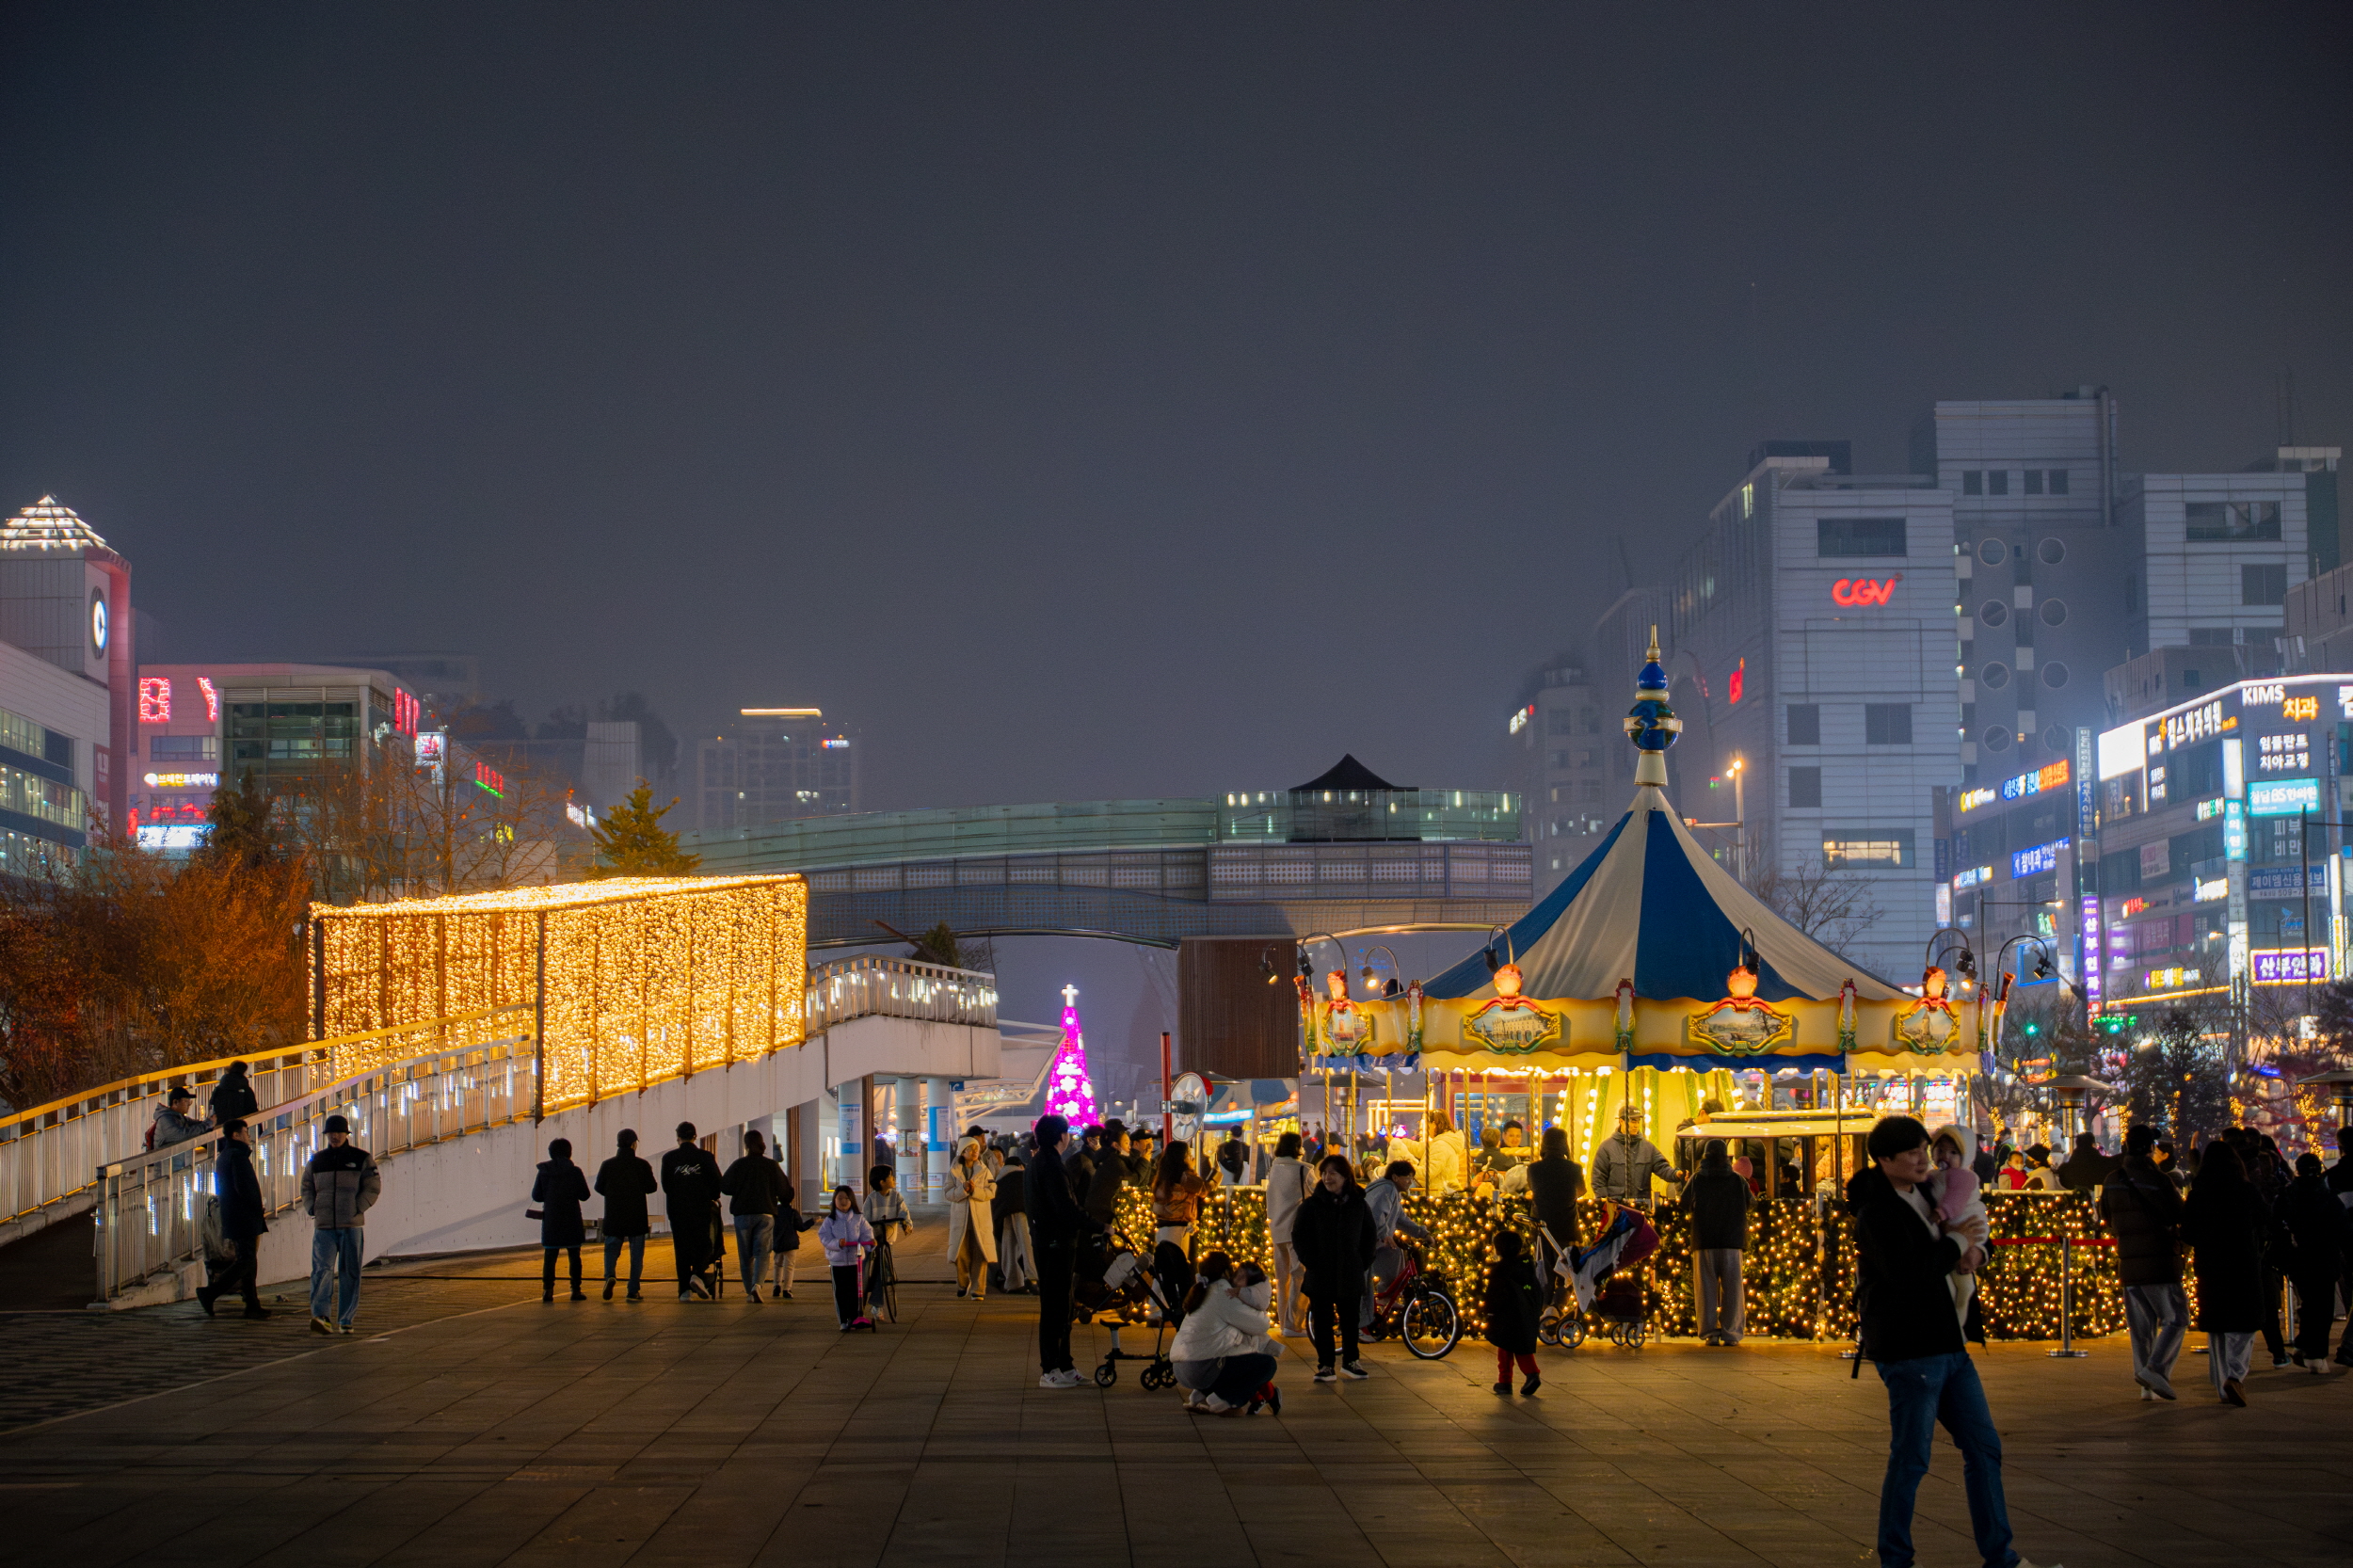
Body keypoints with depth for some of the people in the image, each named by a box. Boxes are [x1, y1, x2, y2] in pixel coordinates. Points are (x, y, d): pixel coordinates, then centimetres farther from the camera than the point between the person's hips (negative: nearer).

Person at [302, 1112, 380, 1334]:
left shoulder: (361, 1158, 4)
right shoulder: (317, 1160, 12)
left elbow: (373, 1187, 2)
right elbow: (306, 1188, 20)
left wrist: (356, 1209, -10)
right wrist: (312, 1210, 3)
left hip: (352, 1225, -1)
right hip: (323, 1226, 1)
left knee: (350, 1273, 3)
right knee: (321, 1269, -14)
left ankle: (345, 1320, 9)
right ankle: (320, 1315, -25)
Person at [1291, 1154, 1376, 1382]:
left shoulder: (1358, 1204, 2)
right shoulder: (1312, 1205, -4)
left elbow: (1369, 1235, 12)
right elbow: (1298, 1236, -1)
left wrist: (1363, 1262, 3)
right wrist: (1310, 1262, -9)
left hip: (1349, 1275, 2)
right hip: (1320, 1276, -2)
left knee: (1350, 1319, 10)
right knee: (1323, 1321, 2)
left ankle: (1350, 1361, 25)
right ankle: (1325, 1365, 11)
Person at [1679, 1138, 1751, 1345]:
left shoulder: (1697, 1180, -1)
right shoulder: (1738, 1181, 1)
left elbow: (1683, 1206, 8)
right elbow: (1751, 1206, 13)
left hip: (1703, 1242, 0)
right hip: (1732, 1242, 0)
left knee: (1706, 1289, 5)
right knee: (1731, 1288, 5)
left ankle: (1710, 1333, 2)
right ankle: (1730, 1333, 3)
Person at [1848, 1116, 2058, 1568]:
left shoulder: (1921, 1197, 13)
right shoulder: (1877, 1213, -16)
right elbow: (1908, 1273, -27)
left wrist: (1950, 1236, 6)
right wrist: (1955, 1242, -12)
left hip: (1947, 1344, 9)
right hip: (1908, 1351, -9)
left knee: (1984, 1448, 11)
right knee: (1910, 1460, -2)